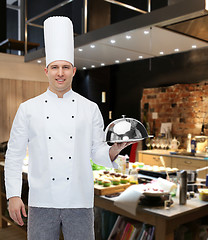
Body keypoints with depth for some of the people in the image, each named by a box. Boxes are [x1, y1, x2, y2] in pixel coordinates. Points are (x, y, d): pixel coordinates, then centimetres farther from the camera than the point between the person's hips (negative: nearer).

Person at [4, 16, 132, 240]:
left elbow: (97, 152, 6)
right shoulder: (28, 109, 2)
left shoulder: (90, 109, 4)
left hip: (79, 202, 1)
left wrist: (114, 150, -15)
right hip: (42, 201, 0)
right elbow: (14, 155, 4)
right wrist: (13, 195, -2)